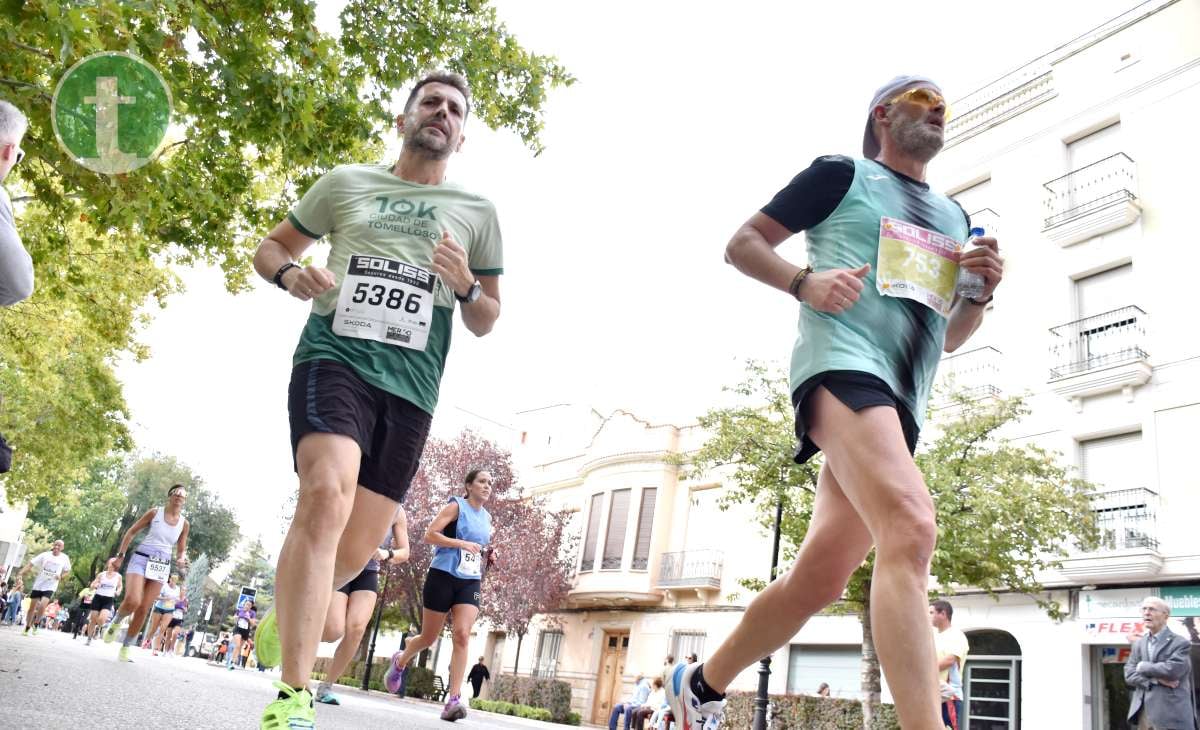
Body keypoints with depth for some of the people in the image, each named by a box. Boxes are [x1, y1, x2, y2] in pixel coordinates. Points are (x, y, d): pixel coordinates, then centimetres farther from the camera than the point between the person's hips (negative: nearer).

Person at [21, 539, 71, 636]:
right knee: (32, 607, 7)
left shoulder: (64, 558, -2)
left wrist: (61, 576, -7)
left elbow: (67, 571, 13)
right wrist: (20, 574, -18)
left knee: (42, 605, -20)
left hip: (50, 586, -1)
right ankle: (27, 629, 23)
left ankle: (35, 625, 3)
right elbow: (31, 564, -6)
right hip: (38, 584, 1)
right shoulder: (45, 555, -4)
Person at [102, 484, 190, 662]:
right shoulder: (155, 512, -1)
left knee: (143, 610, 2)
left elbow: (181, 549, 14)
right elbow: (131, 531, 5)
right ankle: (115, 622, 10)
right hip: (141, 559, -3)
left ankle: (125, 648, 16)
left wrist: (181, 559, -9)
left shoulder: (184, 523, 6)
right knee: (132, 601, -24)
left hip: (162, 567, 3)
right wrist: (120, 554, 1)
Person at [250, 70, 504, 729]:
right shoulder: (345, 182, 14)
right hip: (335, 358, -2)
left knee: (357, 549, 5)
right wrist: (290, 272, -3)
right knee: (326, 496, -29)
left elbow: (486, 322, 17)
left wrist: (466, 285, -6)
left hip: (411, 387, 2)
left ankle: (288, 611, 39)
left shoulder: (477, 212, 15)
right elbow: (269, 248, 21)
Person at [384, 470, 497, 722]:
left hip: (470, 582, 4)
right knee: (429, 638, 8)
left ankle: (453, 699, -19)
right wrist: (462, 543, -21)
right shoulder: (456, 506, -5)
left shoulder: (487, 517, 14)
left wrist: (486, 557, 8)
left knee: (462, 635, -16)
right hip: (443, 576, -4)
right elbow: (430, 535, -13)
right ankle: (400, 661, 40)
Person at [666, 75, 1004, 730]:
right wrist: (805, 282, -11)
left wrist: (983, 292, 9)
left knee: (818, 579, 5)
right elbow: (742, 244, 7)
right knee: (911, 529, -30)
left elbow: (951, 337, 30)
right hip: (842, 365, -7)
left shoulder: (953, 217, 27)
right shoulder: (842, 175, 10)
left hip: (902, 402, 7)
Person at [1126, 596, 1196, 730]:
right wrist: (1156, 680, -11)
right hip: (1142, 712, 5)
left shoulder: (1180, 643, -4)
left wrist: (1143, 667, -6)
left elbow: (1172, 670, -20)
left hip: (1170, 714, -5)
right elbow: (1129, 675, 5)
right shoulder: (1139, 643, 14)